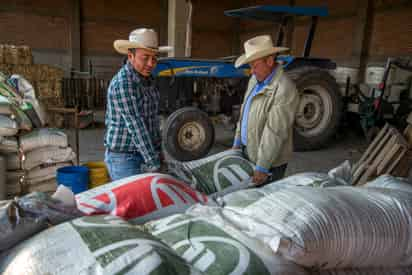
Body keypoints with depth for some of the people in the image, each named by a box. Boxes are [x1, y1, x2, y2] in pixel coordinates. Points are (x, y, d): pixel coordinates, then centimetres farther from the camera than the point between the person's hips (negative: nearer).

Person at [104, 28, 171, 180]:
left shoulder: (145, 79, 7)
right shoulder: (122, 83, -22)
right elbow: (135, 125, -25)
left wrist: (156, 151, 15)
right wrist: (153, 162, -22)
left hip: (142, 154, 9)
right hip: (124, 159, -9)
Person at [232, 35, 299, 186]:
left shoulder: (284, 89, -24)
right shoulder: (255, 79, 4)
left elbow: (274, 132, -25)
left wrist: (262, 167, -23)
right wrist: (237, 142, 13)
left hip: (270, 161, -8)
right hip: (248, 152, 8)